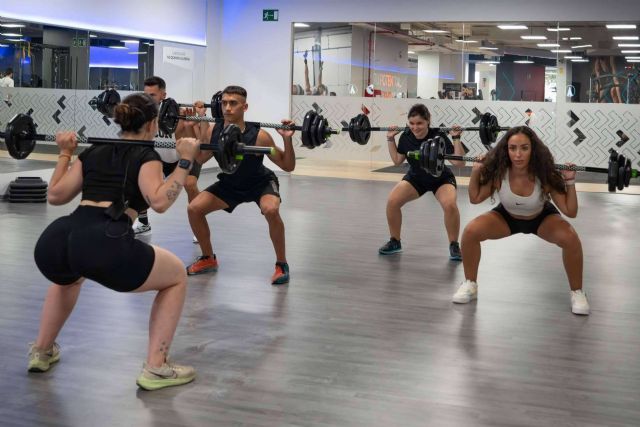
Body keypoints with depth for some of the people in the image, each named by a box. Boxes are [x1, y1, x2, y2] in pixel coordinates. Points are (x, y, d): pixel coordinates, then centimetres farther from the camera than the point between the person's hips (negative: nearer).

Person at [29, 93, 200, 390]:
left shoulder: (93, 152, 27)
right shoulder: (146, 156, 11)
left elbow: (55, 195, 29)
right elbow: (159, 201, -7)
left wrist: (65, 153, 38)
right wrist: (185, 162, -1)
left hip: (52, 242, 6)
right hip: (103, 244, -6)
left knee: (69, 275, 45)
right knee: (176, 277, 18)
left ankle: (41, 352, 44)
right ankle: (155, 368, 13)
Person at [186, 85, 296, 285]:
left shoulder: (258, 136, -31)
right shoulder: (212, 132, -20)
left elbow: (288, 166, -22)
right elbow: (198, 160, -4)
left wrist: (287, 140, -38)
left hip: (261, 184, -4)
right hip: (229, 184, 5)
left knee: (271, 210, -35)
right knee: (194, 209, -7)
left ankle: (281, 264, -15)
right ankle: (208, 259, 14)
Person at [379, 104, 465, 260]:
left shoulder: (439, 136, -26)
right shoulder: (406, 137, -16)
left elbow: (459, 162, -26)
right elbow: (397, 161, 1)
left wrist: (456, 139, -33)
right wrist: (390, 139, -7)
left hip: (441, 179, -3)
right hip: (415, 178, 3)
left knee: (450, 205, -32)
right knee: (392, 201, -19)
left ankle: (454, 245, -10)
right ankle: (395, 242, 2)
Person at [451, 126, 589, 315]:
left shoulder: (545, 175, -32)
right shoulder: (499, 173, -28)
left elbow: (570, 211, -25)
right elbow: (475, 198, -11)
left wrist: (570, 182, -36)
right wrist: (476, 171, -24)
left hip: (541, 218, -1)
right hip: (508, 217, 1)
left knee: (570, 238, -30)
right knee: (470, 232, -23)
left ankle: (577, 293, -7)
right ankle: (470, 285, 0)